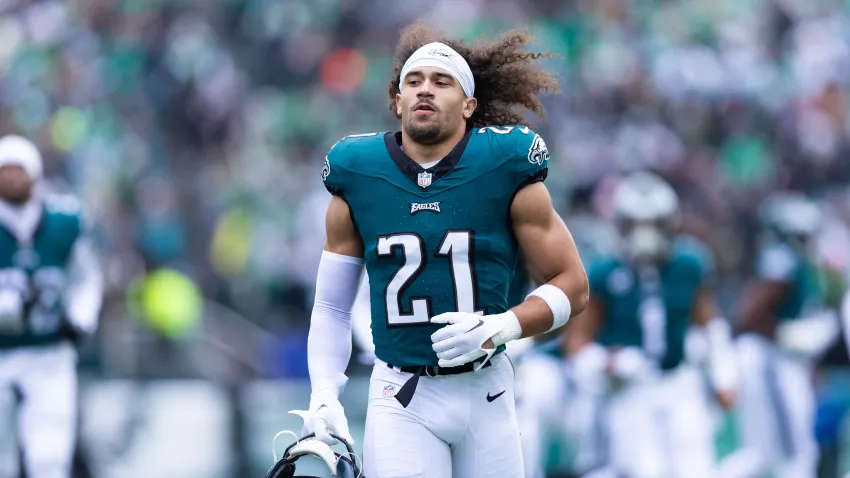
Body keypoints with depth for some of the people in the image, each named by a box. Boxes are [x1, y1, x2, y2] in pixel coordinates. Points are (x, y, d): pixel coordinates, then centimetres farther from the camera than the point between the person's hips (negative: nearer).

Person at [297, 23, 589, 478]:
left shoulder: (505, 168, -3)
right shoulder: (358, 177, 1)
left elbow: (572, 286, 2)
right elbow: (331, 307, 9)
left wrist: (499, 329, -15)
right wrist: (323, 397, -4)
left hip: (484, 389, 0)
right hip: (399, 399, 0)